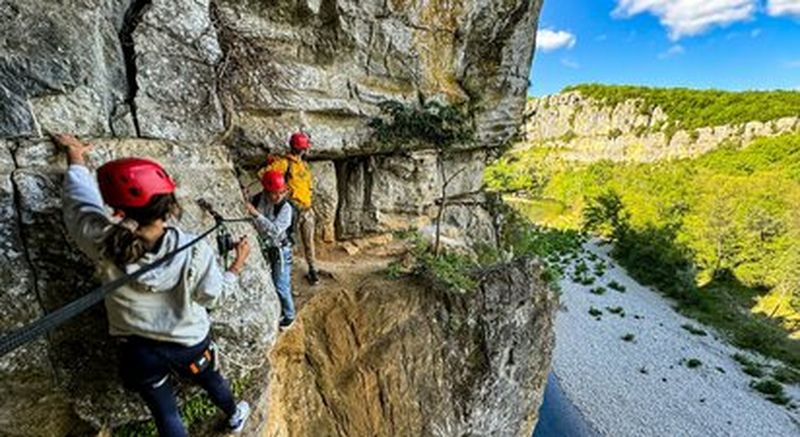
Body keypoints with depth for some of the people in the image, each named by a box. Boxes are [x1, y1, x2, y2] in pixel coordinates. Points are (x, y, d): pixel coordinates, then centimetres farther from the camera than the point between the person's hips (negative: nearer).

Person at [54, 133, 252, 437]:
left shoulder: (100, 242, -27)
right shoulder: (194, 251, -30)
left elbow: (79, 198, -6)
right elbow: (213, 295, -14)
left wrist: (75, 156, 11)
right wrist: (239, 263, -1)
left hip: (137, 349, 1)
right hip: (189, 343, 0)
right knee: (212, 382, 30)